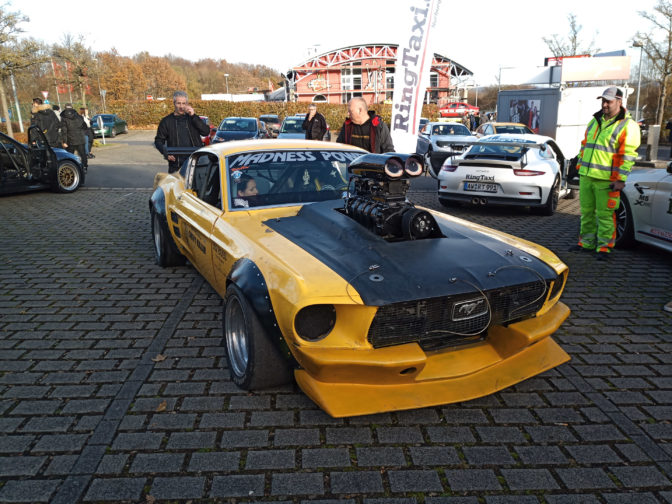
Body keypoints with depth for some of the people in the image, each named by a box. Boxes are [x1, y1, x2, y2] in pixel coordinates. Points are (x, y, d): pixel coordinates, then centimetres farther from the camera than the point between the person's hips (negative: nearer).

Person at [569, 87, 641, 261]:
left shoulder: (628, 126, -5)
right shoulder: (595, 121, 16)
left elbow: (628, 155, -9)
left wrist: (620, 179, -14)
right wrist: (580, 166, 18)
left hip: (606, 180, -6)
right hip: (586, 176, 6)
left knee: (605, 215, -2)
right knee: (586, 212, 12)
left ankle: (604, 247, 8)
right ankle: (587, 243, 24)